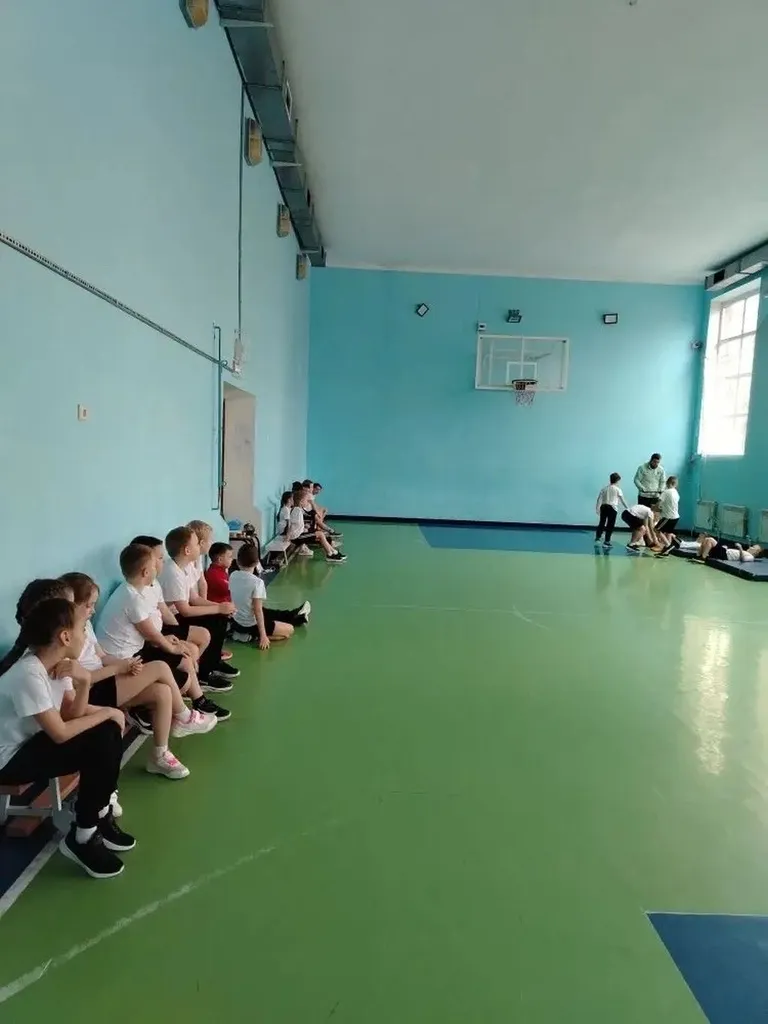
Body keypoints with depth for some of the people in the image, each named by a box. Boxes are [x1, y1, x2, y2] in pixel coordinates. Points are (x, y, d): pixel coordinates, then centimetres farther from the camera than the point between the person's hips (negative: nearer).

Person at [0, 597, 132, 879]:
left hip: (32, 740, 8)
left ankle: (100, 816, 6)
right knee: (101, 744, -21)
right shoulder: (29, 674, -30)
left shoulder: (58, 663, -3)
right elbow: (60, 733, -28)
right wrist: (106, 713, -17)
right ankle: (82, 838, -5)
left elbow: (71, 713, -4)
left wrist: (83, 683, -21)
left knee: (109, 732, -8)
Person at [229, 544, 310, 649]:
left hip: (236, 622, 8)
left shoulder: (232, 576, -7)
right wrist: (263, 635, -19)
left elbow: (238, 599, 7)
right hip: (251, 625, -8)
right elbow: (257, 610, -24)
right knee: (289, 630, 5)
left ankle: (293, 615, 50)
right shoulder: (257, 582, -26)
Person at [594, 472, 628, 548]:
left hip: (603, 507, 4)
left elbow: (599, 499, 5)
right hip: (612, 508, -4)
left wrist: (597, 508, 8)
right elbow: (622, 500, 4)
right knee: (610, 525, 2)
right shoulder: (617, 489, 2)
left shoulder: (604, 488, 11)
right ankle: (606, 542, 3)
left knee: (601, 523, 16)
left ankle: (597, 538, 15)